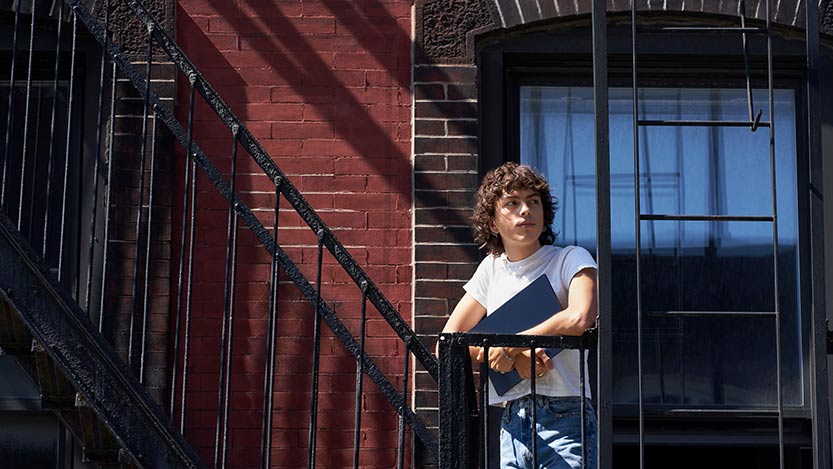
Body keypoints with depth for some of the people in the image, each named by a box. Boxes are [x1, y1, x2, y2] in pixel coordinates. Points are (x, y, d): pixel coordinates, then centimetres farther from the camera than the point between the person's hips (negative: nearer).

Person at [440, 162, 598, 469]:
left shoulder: (570, 259, 1)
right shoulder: (492, 268, 14)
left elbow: (579, 319, -19)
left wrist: (507, 346, -10)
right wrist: (516, 356, -7)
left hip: (563, 421, -5)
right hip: (511, 426, 5)